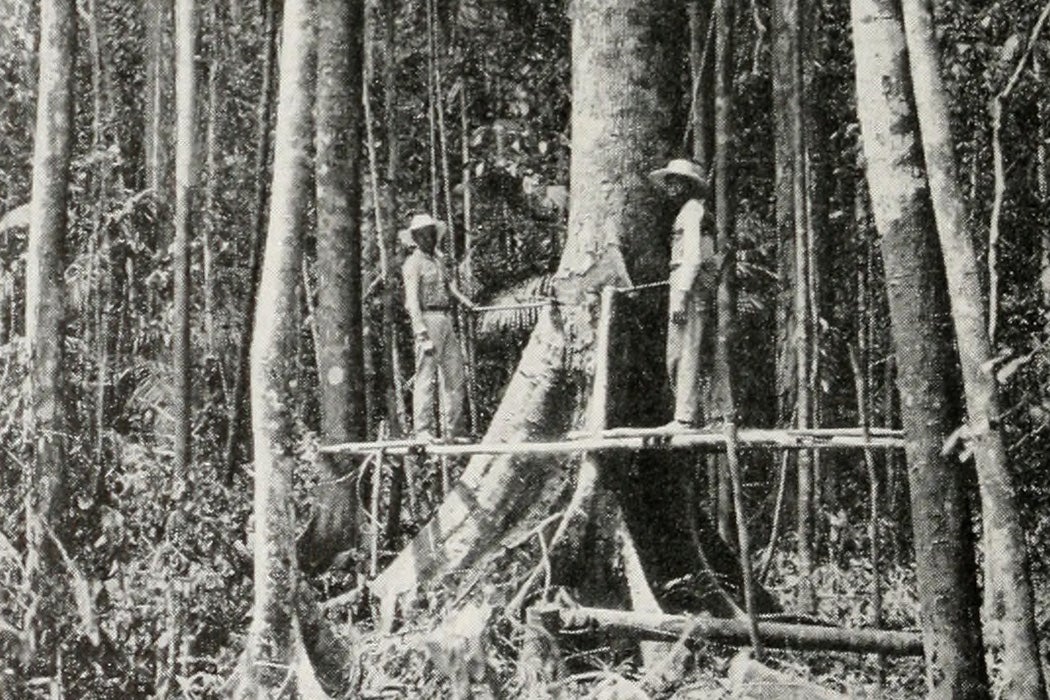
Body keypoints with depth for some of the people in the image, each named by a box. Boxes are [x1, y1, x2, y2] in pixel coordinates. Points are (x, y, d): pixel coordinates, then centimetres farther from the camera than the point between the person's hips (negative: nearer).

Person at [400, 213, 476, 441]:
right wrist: (422, 334, -20)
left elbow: (449, 285, 16)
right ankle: (424, 431, -5)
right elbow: (413, 302, -13)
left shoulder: (439, 259, 18)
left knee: (455, 375, 9)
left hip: (446, 319, 8)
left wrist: (464, 299, -5)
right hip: (428, 319, -8)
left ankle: (453, 429, 17)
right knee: (426, 378, -8)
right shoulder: (413, 264, -6)